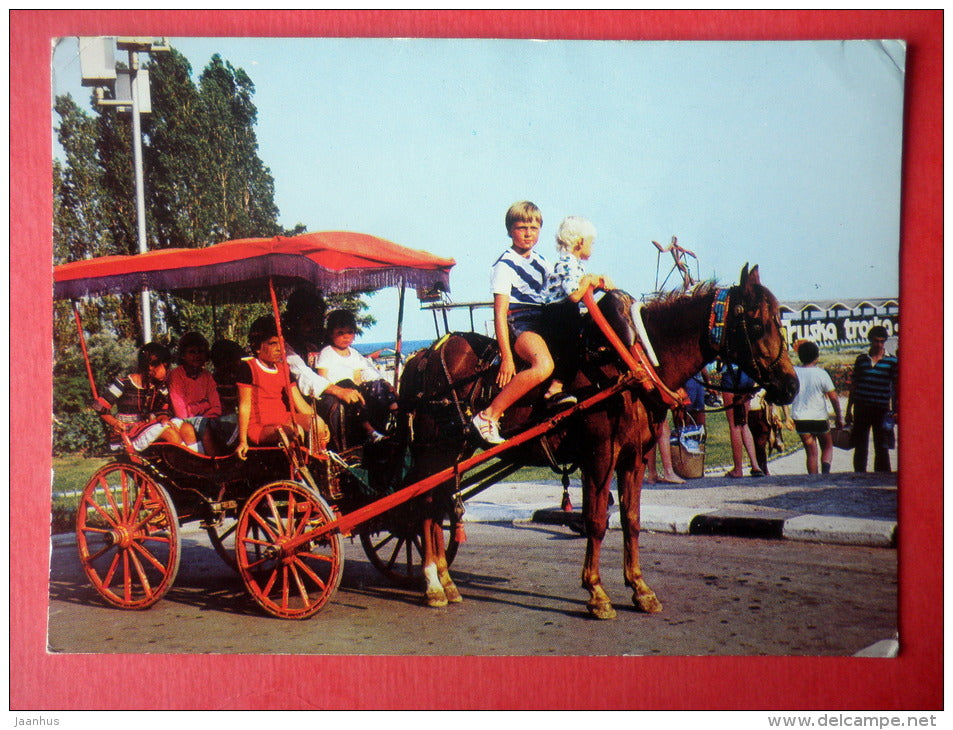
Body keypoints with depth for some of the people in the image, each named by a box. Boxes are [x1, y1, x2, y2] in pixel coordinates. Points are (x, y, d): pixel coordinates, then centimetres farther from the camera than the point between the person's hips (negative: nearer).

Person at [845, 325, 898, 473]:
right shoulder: (861, 360, 8)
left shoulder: (891, 361, 1)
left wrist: (896, 410, -5)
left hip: (881, 410, -2)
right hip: (861, 409, 2)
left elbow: (896, 387, 3)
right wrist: (849, 410, 12)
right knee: (860, 447, 7)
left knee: (881, 448, 1)